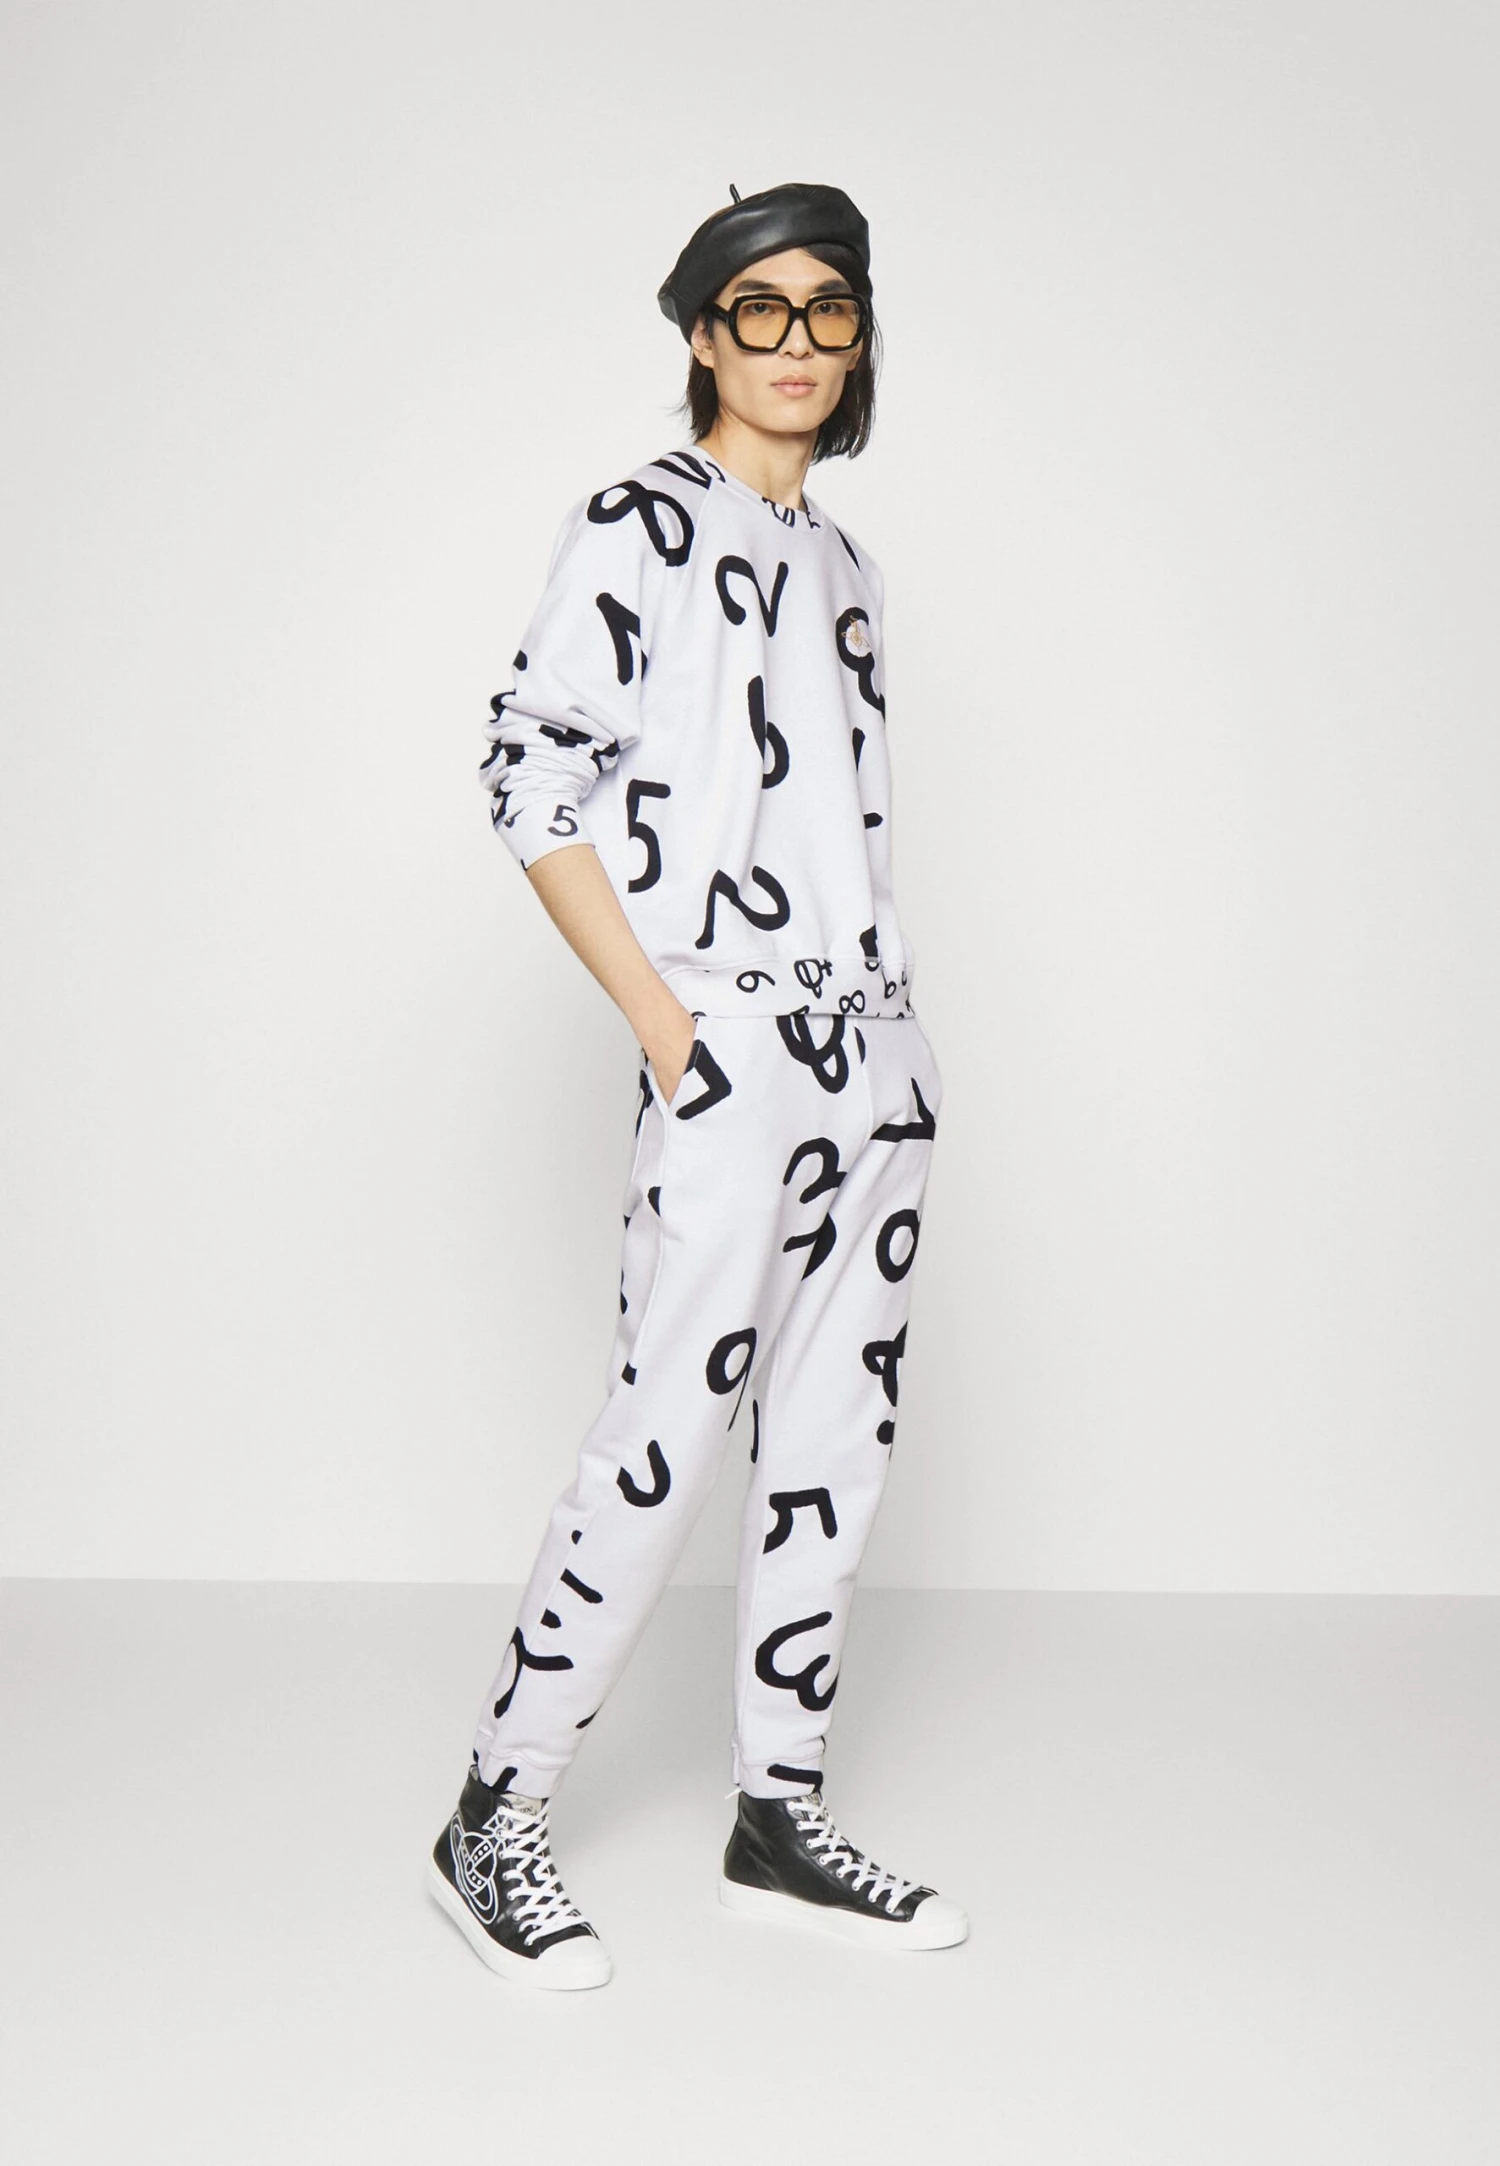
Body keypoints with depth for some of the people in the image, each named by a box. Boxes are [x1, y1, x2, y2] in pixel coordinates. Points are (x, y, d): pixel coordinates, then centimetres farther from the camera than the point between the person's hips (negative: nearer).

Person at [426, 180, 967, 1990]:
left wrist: (879, 1011, 12)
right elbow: (532, 790, -10)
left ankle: (778, 1820, 21)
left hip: (876, 1050, 7)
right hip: (728, 1057, -7)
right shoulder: (634, 531, -4)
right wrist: (666, 1028, -13)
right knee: (666, 1439, -6)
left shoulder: (842, 566, 18)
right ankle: (494, 1822, 10)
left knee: (834, 1435, 9)